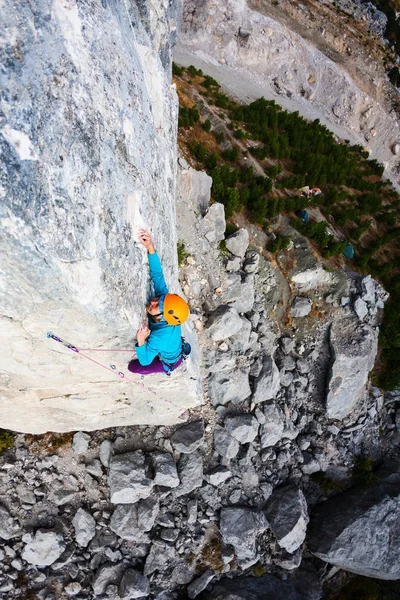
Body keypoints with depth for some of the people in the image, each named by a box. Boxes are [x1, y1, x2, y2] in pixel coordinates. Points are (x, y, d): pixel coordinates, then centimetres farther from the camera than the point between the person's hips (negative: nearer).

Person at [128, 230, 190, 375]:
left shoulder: (158, 337, -49)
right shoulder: (165, 299, -34)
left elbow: (145, 361, -33)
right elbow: (157, 274, -32)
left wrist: (141, 341, -51)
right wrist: (150, 247, -44)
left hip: (170, 362, -6)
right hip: (176, 350, 6)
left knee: (132, 367, 14)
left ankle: (164, 370, 35)